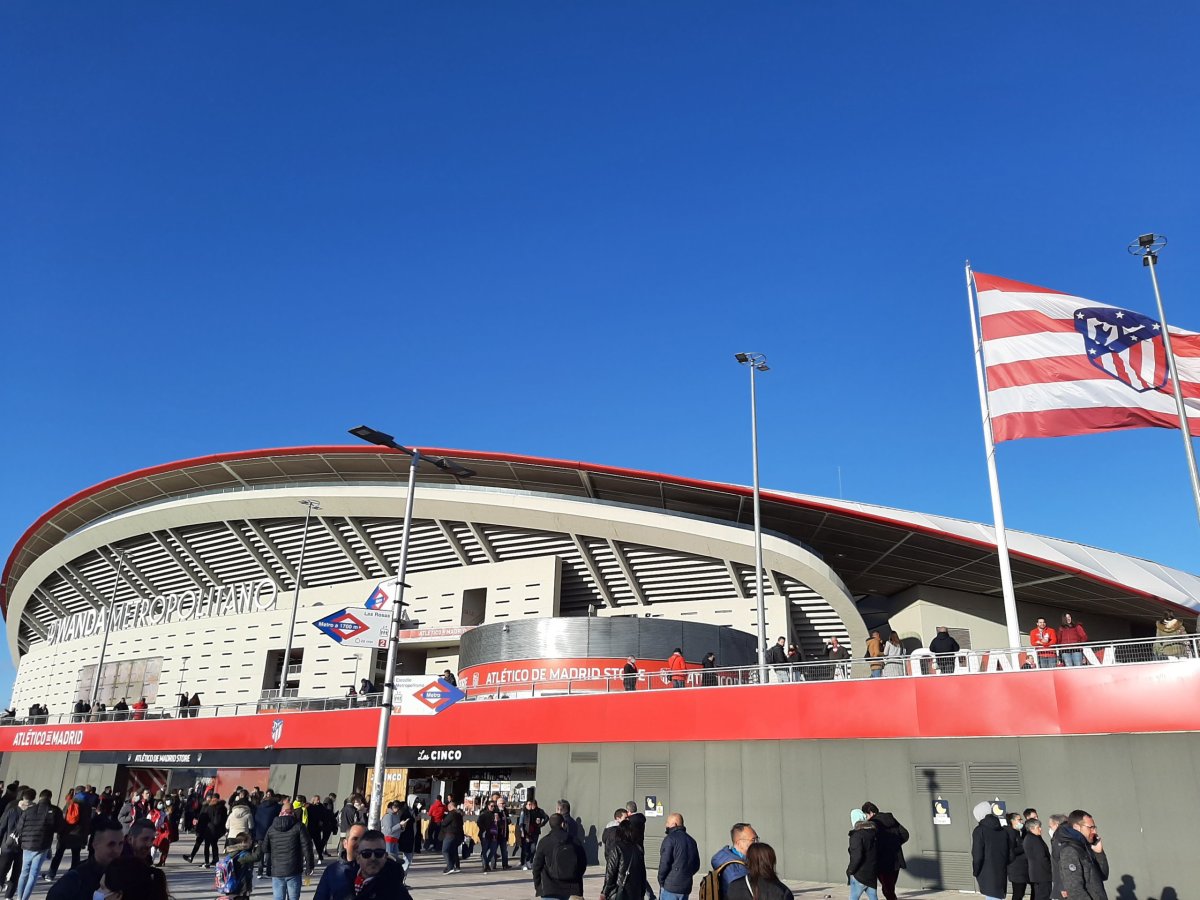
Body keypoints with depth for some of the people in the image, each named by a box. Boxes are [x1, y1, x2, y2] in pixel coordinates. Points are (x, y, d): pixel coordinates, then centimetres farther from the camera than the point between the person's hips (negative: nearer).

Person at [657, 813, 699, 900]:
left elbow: (664, 863, -16)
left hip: (670, 886, -7)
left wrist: (661, 881, -4)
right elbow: (696, 865, 17)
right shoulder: (691, 840, 13)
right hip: (686, 886, 7)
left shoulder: (670, 839, -11)